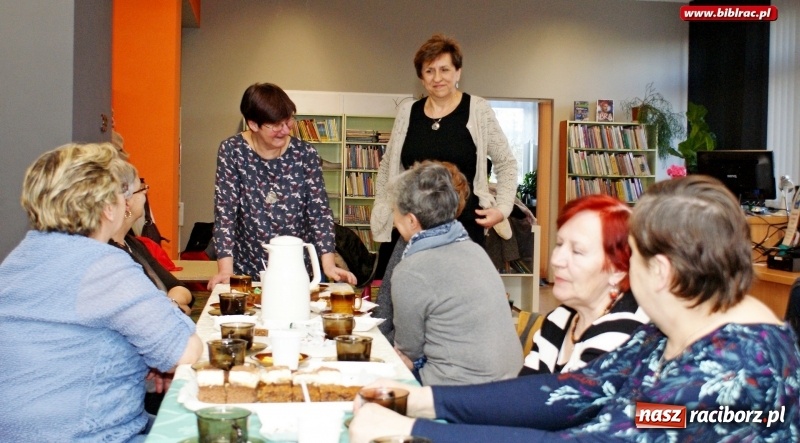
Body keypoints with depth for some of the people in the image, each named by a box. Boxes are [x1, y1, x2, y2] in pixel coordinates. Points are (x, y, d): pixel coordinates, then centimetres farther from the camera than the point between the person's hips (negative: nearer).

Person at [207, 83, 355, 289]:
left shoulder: (305, 154, -6)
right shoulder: (232, 151, -9)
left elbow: (319, 210, -7)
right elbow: (225, 211, -11)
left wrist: (329, 265, -17)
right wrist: (225, 269, -20)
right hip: (247, 272, -1)